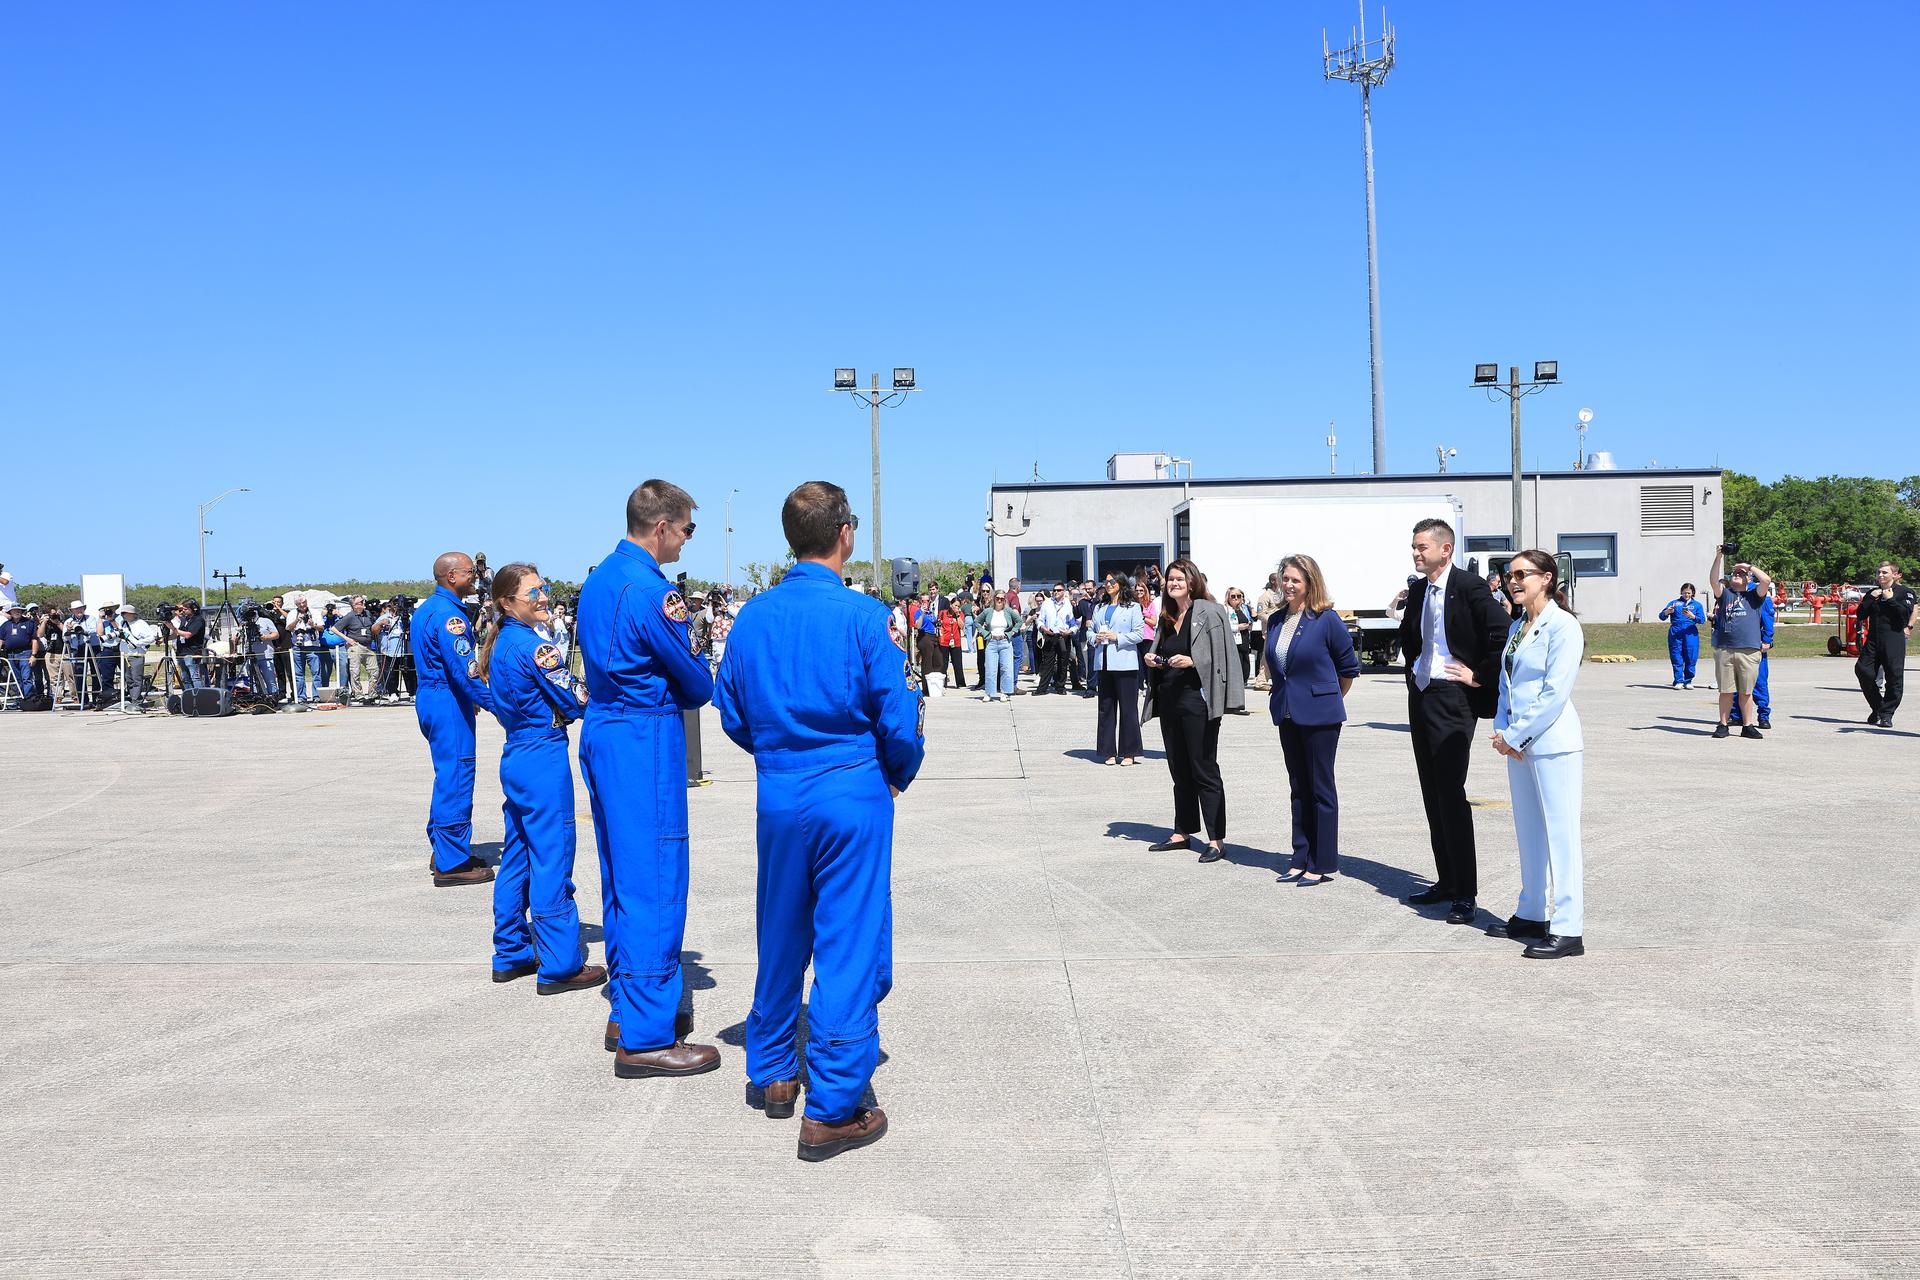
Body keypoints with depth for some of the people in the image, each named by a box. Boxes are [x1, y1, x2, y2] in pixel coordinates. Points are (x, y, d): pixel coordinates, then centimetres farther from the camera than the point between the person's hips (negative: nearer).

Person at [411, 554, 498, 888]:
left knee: (448, 776, 18)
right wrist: (494, 701, -21)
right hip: (449, 703, -10)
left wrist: (471, 698, 24)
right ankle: (452, 864, -3)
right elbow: (464, 669, -24)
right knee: (456, 777, -6)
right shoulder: (449, 614, -17)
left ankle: (443, 852, 25)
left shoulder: (425, 609, 15)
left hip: (430, 698, 10)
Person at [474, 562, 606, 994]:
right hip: (545, 758, -9)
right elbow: (575, 701, -13)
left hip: (515, 756, 9)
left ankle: (511, 955, 24)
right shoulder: (533, 645, -16)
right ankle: (560, 967, 0)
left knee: (517, 858, 16)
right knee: (552, 861, -5)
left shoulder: (501, 643, 11)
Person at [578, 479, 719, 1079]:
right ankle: (645, 1037, -2)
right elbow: (700, 686, -10)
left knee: (622, 878, 16)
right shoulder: (650, 591, -16)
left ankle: (628, 1010, 26)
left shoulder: (598, 580, 13)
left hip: (602, 732, 10)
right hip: (645, 742, -10)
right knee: (654, 879, -6)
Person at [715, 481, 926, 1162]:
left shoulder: (753, 617, 1)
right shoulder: (864, 616, -12)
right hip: (853, 796, -5)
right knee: (850, 943, 1)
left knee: (781, 936, 19)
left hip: (778, 795, 5)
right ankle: (831, 1109, 4)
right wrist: (897, 776, 9)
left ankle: (773, 1072, 35)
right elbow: (900, 721, -10)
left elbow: (732, 715, 9)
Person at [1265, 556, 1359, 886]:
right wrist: (1283, 696, 16)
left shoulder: (1326, 620, -11)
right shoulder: (1276, 621, 6)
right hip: (1288, 714, 6)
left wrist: (1331, 699, 7)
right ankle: (1301, 859, 20)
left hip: (1319, 715, -6)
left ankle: (1322, 864, 6)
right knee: (1298, 788, 12)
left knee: (1321, 789, 0)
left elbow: (1349, 667, -2)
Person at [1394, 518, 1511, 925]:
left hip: (1452, 699, -8)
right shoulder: (1417, 590, 12)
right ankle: (1446, 880, 21)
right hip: (1420, 696, 8)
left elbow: (1504, 633, -21)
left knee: (1451, 795, -10)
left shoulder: (1469, 587, -12)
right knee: (1432, 796, 12)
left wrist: (1480, 677, -15)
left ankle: (1464, 894, -5)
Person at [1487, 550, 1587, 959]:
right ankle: (1532, 914, 26)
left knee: (1558, 831, -4)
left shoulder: (1562, 626, -11)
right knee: (1528, 831, 15)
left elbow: (1555, 693, -17)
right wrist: (1501, 730, 2)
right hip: (1517, 743, 8)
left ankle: (1567, 929, 0)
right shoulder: (1516, 627, 14)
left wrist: (1515, 735, -14)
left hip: (1552, 743, -8)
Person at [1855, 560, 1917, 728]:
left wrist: (1891, 600, -13)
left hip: (1894, 638, -5)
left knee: (1894, 676, -8)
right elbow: (1860, 615, 8)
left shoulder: (1904, 591, 0)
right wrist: (1870, 599, -3)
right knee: (1862, 670, -4)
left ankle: (1887, 714, 1)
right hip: (1873, 638, 5)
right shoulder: (1872, 593, 15)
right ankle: (1877, 709, 12)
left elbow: (1907, 613, -13)